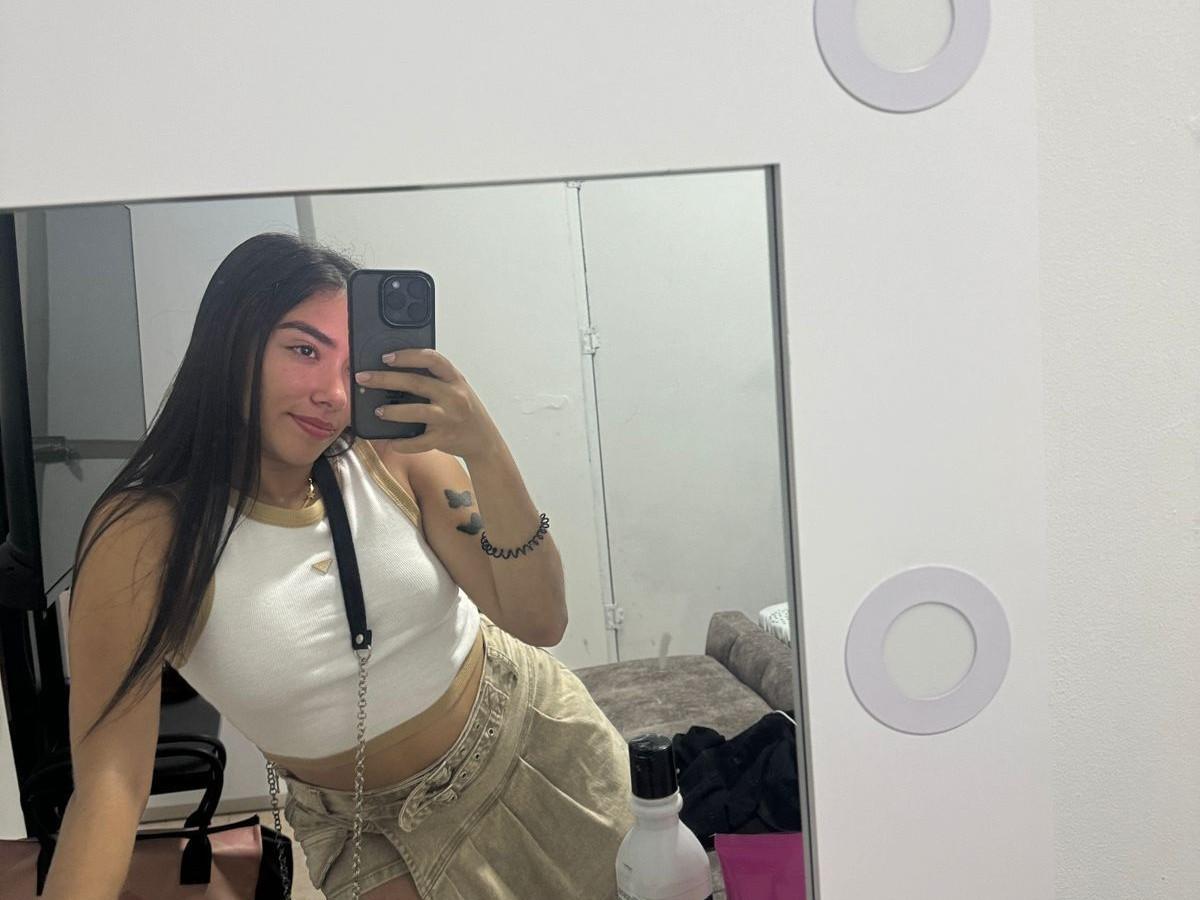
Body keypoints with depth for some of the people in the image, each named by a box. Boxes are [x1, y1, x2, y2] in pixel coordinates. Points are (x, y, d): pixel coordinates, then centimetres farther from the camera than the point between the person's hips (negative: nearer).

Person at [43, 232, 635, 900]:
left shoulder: (396, 459, -17)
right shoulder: (146, 531, -24)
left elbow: (539, 621, -21)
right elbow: (111, 780, -27)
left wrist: (485, 450, -34)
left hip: (535, 745, 3)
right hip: (376, 829, -2)